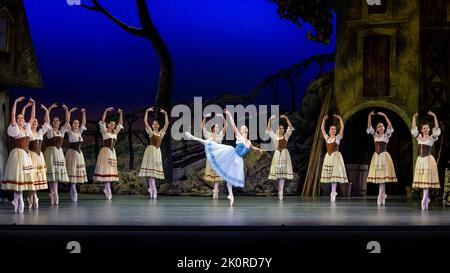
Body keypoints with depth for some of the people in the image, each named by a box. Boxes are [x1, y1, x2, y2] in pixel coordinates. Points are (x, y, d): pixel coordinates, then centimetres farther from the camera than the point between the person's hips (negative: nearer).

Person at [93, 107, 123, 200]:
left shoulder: (115, 132, 14)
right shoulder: (104, 131, 0)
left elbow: (120, 124, 14)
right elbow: (102, 122, -11)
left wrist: (121, 113, 7)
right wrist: (106, 111, -17)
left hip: (112, 152, 6)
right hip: (105, 151, -6)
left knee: (111, 171, 4)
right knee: (105, 170, -8)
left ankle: (106, 188, 9)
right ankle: (108, 190, -10)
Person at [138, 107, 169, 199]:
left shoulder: (161, 133, 14)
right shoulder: (150, 132, 5)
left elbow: (167, 123, 14)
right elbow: (145, 121, -2)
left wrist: (165, 114, 10)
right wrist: (147, 111, -5)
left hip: (158, 151, 4)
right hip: (151, 150, -4)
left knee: (155, 170, 4)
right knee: (150, 169, -10)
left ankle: (151, 188, 8)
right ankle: (153, 190, -14)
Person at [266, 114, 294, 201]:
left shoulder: (286, 136, 7)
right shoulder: (275, 137, 8)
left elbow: (290, 127, -3)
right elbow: (269, 130, 0)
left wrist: (286, 118, -12)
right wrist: (270, 120, -11)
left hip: (285, 154, -1)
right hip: (277, 154, 1)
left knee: (283, 173, -4)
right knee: (278, 173, -1)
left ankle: (280, 192, -4)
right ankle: (280, 193, 5)